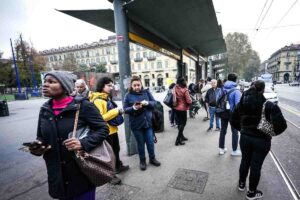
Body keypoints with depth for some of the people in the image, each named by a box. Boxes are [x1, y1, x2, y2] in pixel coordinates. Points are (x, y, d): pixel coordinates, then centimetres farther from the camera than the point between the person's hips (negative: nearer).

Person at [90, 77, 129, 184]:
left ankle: (118, 166, 45)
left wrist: (118, 111, 5)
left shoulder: (107, 97, 10)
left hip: (113, 129, 9)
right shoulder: (97, 100, -20)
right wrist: (115, 111, -26)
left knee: (116, 149, 24)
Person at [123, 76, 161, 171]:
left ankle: (152, 158, 35)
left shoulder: (146, 92, 2)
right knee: (140, 143, 12)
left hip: (148, 122, 2)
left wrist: (147, 103, -19)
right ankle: (142, 161, 33)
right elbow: (125, 109, -6)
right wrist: (133, 108, -25)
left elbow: (154, 103, 2)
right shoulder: (128, 95, -4)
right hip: (136, 124, -2)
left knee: (150, 142, 12)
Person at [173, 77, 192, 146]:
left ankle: (181, 136, 34)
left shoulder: (175, 89, -3)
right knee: (183, 123, 4)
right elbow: (189, 101, -16)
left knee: (179, 123, 18)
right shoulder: (185, 90, -18)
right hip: (182, 108, -6)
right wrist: (190, 100, 3)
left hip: (176, 108, 6)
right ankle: (178, 140, 1)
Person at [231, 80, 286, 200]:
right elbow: (281, 124, -20)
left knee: (245, 161, 21)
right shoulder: (269, 105, -15)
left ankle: (241, 184, 41)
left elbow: (234, 121, 2)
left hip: (245, 137, 4)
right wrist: (272, 132, -2)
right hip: (262, 140, -3)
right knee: (256, 165, 11)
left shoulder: (242, 103, -3)